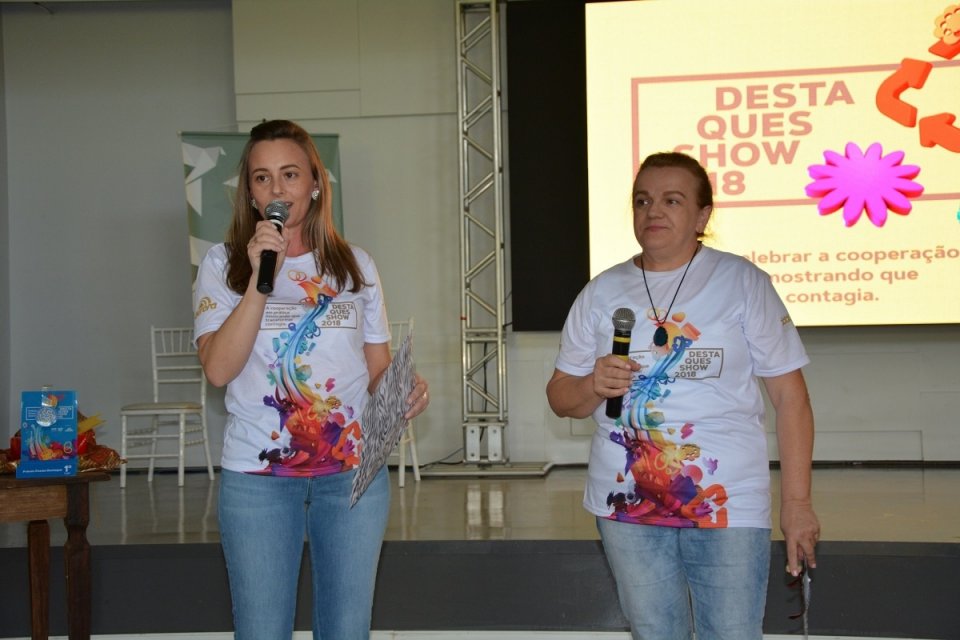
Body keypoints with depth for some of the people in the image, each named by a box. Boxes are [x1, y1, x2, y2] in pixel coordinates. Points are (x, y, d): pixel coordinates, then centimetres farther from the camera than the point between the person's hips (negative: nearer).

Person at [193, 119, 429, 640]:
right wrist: (259, 280, -18)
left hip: (354, 471, 2)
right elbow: (219, 369, -11)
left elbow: (379, 369, 11)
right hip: (257, 476, -2)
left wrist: (406, 390, -11)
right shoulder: (223, 264, 2)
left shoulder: (355, 265, 8)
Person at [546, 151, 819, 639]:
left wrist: (797, 501, -7)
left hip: (728, 505, -3)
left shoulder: (743, 283, -3)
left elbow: (790, 397, -3)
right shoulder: (601, 293, 6)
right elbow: (561, 397, 10)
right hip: (626, 505, 3)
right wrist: (592, 386, -13)